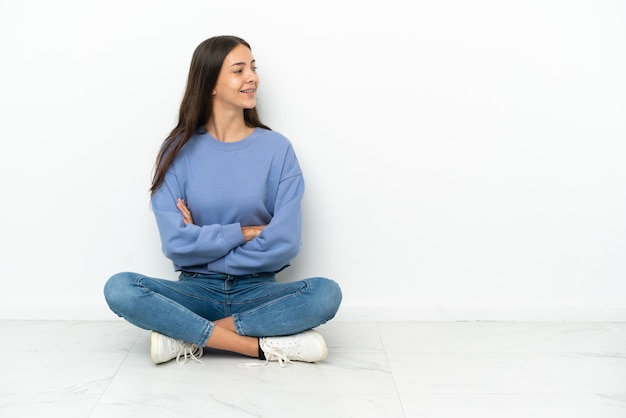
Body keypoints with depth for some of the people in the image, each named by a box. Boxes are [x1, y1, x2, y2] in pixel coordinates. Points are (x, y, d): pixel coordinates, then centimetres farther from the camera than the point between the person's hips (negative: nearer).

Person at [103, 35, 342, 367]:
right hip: (197, 289, 0)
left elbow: (284, 244, -11)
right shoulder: (180, 150, -1)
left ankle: (187, 337, -20)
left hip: (257, 290, 0)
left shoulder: (277, 148, -2)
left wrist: (203, 242, -9)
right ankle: (262, 345, -24)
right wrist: (244, 232, -11)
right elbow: (175, 243, -10)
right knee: (119, 289, -26)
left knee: (325, 293, -29)